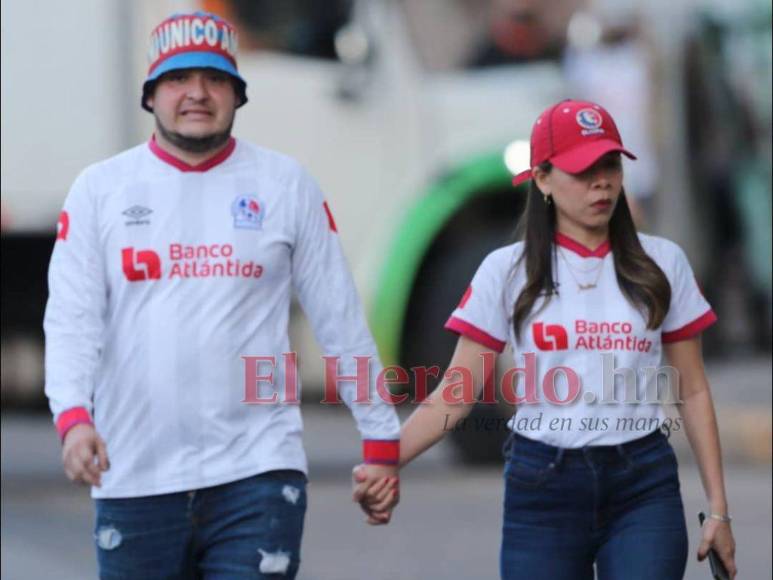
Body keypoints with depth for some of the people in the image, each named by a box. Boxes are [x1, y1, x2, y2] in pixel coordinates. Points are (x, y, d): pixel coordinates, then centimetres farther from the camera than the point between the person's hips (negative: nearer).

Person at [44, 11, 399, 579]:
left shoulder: (287, 185, 5)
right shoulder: (100, 189, 5)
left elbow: (341, 319, 7)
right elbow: (71, 320, -2)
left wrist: (381, 439, 5)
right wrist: (74, 417, -19)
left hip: (258, 473, -1)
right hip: (134, 479, 1)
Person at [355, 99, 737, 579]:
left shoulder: (661, 263, 4)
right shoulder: (508, 271, 1)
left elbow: (693, 391, 8)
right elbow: (457, 393, -2)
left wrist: (718, 508, 4)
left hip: (643, 488, 0)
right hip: (542, 487, 0)